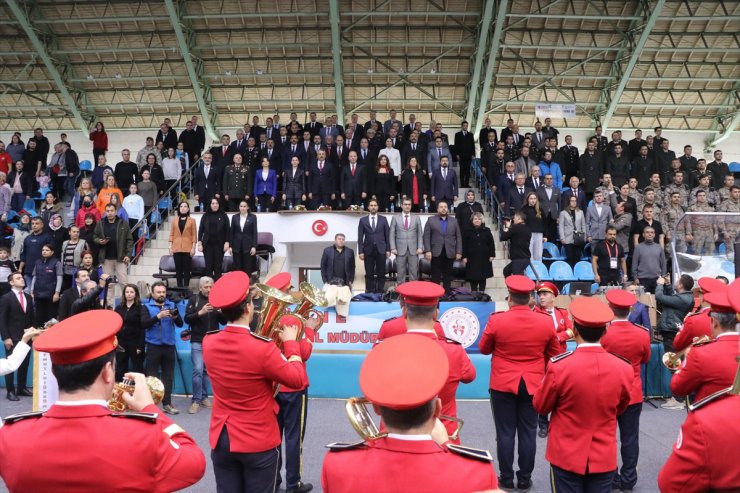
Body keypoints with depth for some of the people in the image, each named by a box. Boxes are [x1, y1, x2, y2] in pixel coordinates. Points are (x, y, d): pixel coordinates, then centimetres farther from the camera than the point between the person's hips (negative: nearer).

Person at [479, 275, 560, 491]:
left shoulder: (496, 320, -12)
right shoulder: (545, 322, -6)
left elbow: (484, 349, 2)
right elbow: (555, 355, 8)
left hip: (503, 384, -2)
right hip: (533, 385, 2)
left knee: (505, 433, 8)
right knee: (528, 433, 10)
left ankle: (506, 478, 16)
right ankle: (525, 479, 19)